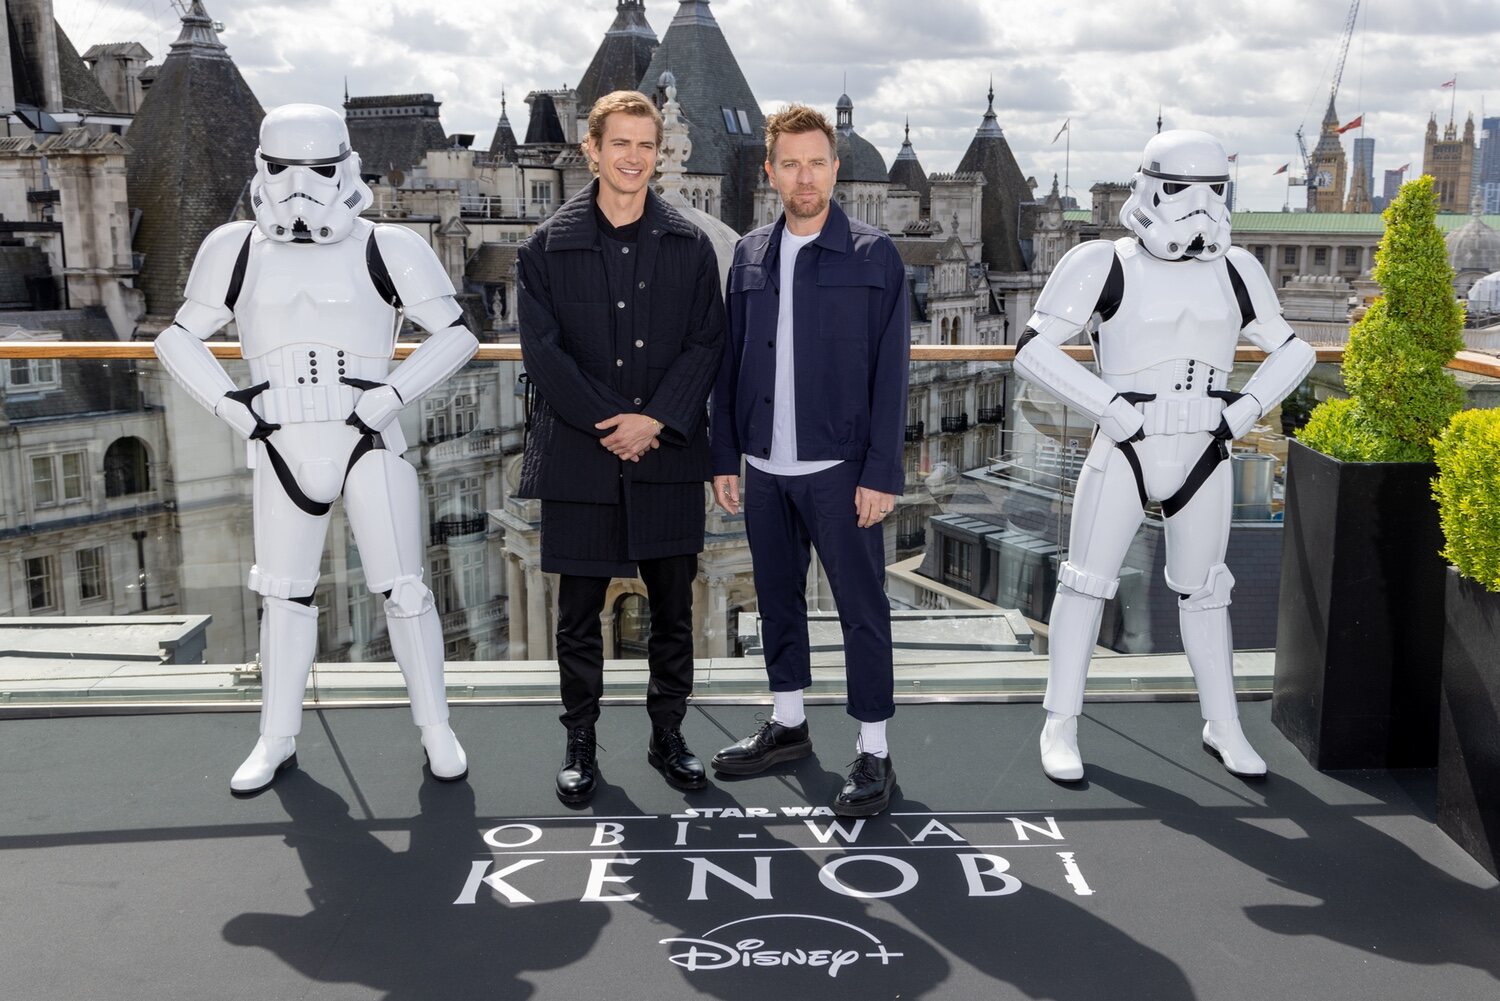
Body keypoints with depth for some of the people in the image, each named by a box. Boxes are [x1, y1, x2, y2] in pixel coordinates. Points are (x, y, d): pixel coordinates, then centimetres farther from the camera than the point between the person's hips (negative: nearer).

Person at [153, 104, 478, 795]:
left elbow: (456, 335, 1)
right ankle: (277, 739, 25)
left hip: (369, 448, -3)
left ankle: (436, 729, 15)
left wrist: (393, 394, -10)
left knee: (402, 589, 1)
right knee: (283, 593, 12)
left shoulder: (386, 250, -3)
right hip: (283, 452, 3)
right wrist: (229, 404, 0)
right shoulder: (236, 250, 6)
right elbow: (178, 339, 15)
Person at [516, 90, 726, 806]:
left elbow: (706, 343, 1)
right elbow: (542, 349, -4)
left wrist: (656, 420, -12)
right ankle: (580, 742, 23)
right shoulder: (549, 246, 2)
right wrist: (609, 423, -13)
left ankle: (668, 733, 26)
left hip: (669, 456, 1)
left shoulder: (689, 245, 6)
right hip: (579, 458, -1)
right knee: (579, 610, 8)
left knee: (673, 606, 10)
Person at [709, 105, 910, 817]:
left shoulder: (873, 256, -4)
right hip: (765, 468, 5)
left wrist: (881, 473, -12)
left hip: (840, 470, -5)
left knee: (861, 608, 2)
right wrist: (725, 457, 7)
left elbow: (889, 372, -7)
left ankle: (873, 753, 13)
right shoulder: (750, 255, 9)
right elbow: (730, 363, 12)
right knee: (777, 599, 16)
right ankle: (788, 724, 33)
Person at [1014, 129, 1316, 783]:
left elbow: (1292, 350, 16)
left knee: (1202, 592, 14)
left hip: (1203, 459, 4)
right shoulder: (1107, 266, -7)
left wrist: (1244, 411, 0)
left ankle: (1222, 726, 27)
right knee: (1087, 583, 1)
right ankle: (1061, 727, 13)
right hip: (1124, 456, -4)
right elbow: (1033, 350, -12)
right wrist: (1113, 409, -16)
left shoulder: (1232, 272, 6)